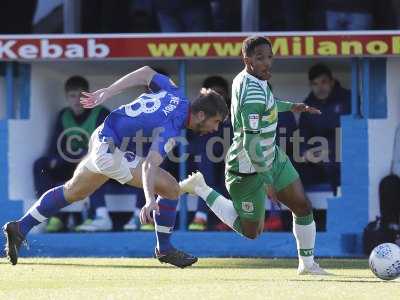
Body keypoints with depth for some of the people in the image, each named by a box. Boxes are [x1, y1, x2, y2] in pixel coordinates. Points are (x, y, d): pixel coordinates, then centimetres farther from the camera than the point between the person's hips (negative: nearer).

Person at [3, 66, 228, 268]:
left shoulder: (175, 94, -2)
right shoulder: (171, 130, -27)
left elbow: (147, 73, 9)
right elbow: (150, 164, -39)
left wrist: (107, 93, 11)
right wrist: (150, 201, -52)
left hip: (102, 136, 10)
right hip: (112, 154, -9)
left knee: (71, 192, 27)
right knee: (171, 189, -9)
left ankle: (20, 228, 31)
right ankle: (164, 249, 5)